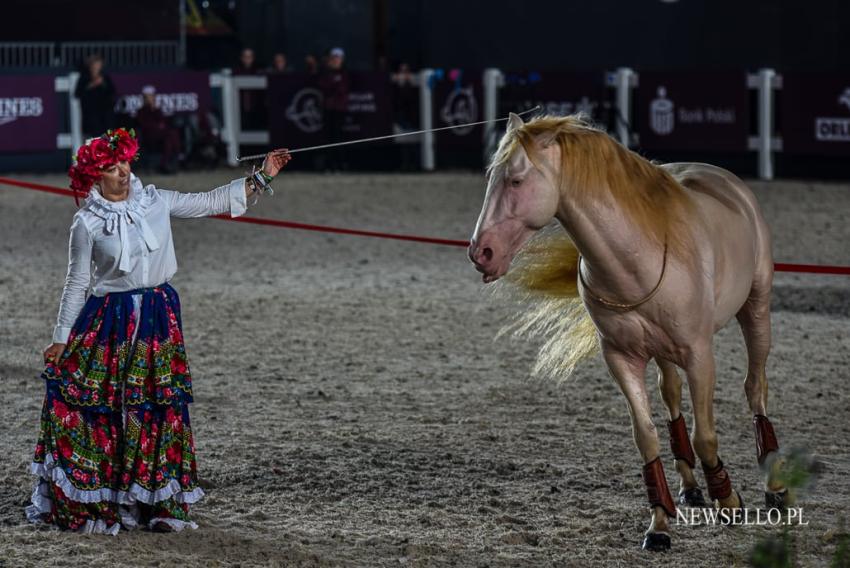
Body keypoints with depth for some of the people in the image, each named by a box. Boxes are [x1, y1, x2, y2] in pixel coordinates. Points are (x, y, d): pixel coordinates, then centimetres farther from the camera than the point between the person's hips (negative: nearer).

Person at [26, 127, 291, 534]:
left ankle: (157, 504, 13)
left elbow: (210, 203, 11)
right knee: (99, 410, -5)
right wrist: (61, 339, 1)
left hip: (158, 315, 4)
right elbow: (77, 283, 0)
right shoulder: (87, 223, -5)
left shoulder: (155, 202, 4)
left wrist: (260, 178, 7)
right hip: (109, 321, -4)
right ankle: (86, 505, 3)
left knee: (160, 407, 5)